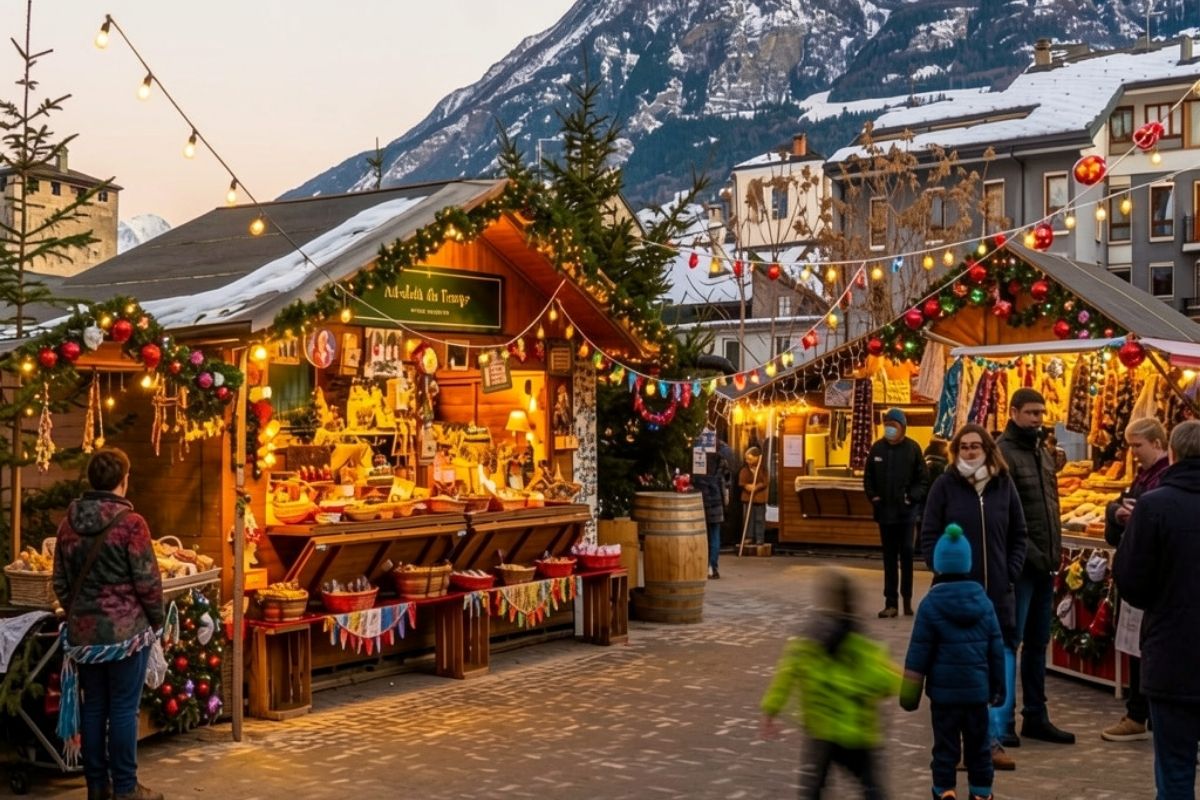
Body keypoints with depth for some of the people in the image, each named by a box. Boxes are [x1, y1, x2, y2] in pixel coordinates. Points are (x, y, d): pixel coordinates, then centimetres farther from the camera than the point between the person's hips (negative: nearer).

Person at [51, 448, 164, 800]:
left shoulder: (69, 523, 4)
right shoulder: (130, 522, -14)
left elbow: (61, 582, 10)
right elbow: (147, 580, -12)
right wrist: (157, 619, 1)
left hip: (84, 630, 5)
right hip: (126, 629, -5)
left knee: (93, 706, 12)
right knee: (123, 708, 1)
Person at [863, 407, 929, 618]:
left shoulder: (912, 448, -5)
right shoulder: (877, 448, 3)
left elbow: (923, 480, -3)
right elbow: (868, 477, 11)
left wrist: (912, 497, -14)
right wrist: (873, 496, -1)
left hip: (905, 511, -3)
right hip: (884, 511, 3)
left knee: (906, 554, 2)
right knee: (889, 557, 8)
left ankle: (907, 599, 13)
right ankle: (891, 602, 12)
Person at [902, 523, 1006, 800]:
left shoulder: (931, 604, -10)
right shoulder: (983, 601, 1)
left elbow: (919, 652, -8)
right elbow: (996, 649, 6)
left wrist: (910, 692, -1)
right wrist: (998, 686, 17)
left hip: (944, 690, -3)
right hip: (977, 689, 3)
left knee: (945, 745, 5)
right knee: (978, 744, 13)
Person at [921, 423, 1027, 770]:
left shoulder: (1004, 485, 5)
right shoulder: (945, 485, -2)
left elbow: (1018, 535, 11)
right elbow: (929, 537, -1)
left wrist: (1011, 573, 1)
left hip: (998, 592, 2)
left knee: (1002, 663, 0)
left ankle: (994, 739, 9)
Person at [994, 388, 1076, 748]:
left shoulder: (1043, 452, 16)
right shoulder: (1003, 452, -10)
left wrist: (1055, 550, 9)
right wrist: (1030, 552, -19)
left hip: (1044, 564, 8)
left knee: (1038, 643, 13)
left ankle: (1036, 716, 22)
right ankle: (1002, 719, 3)